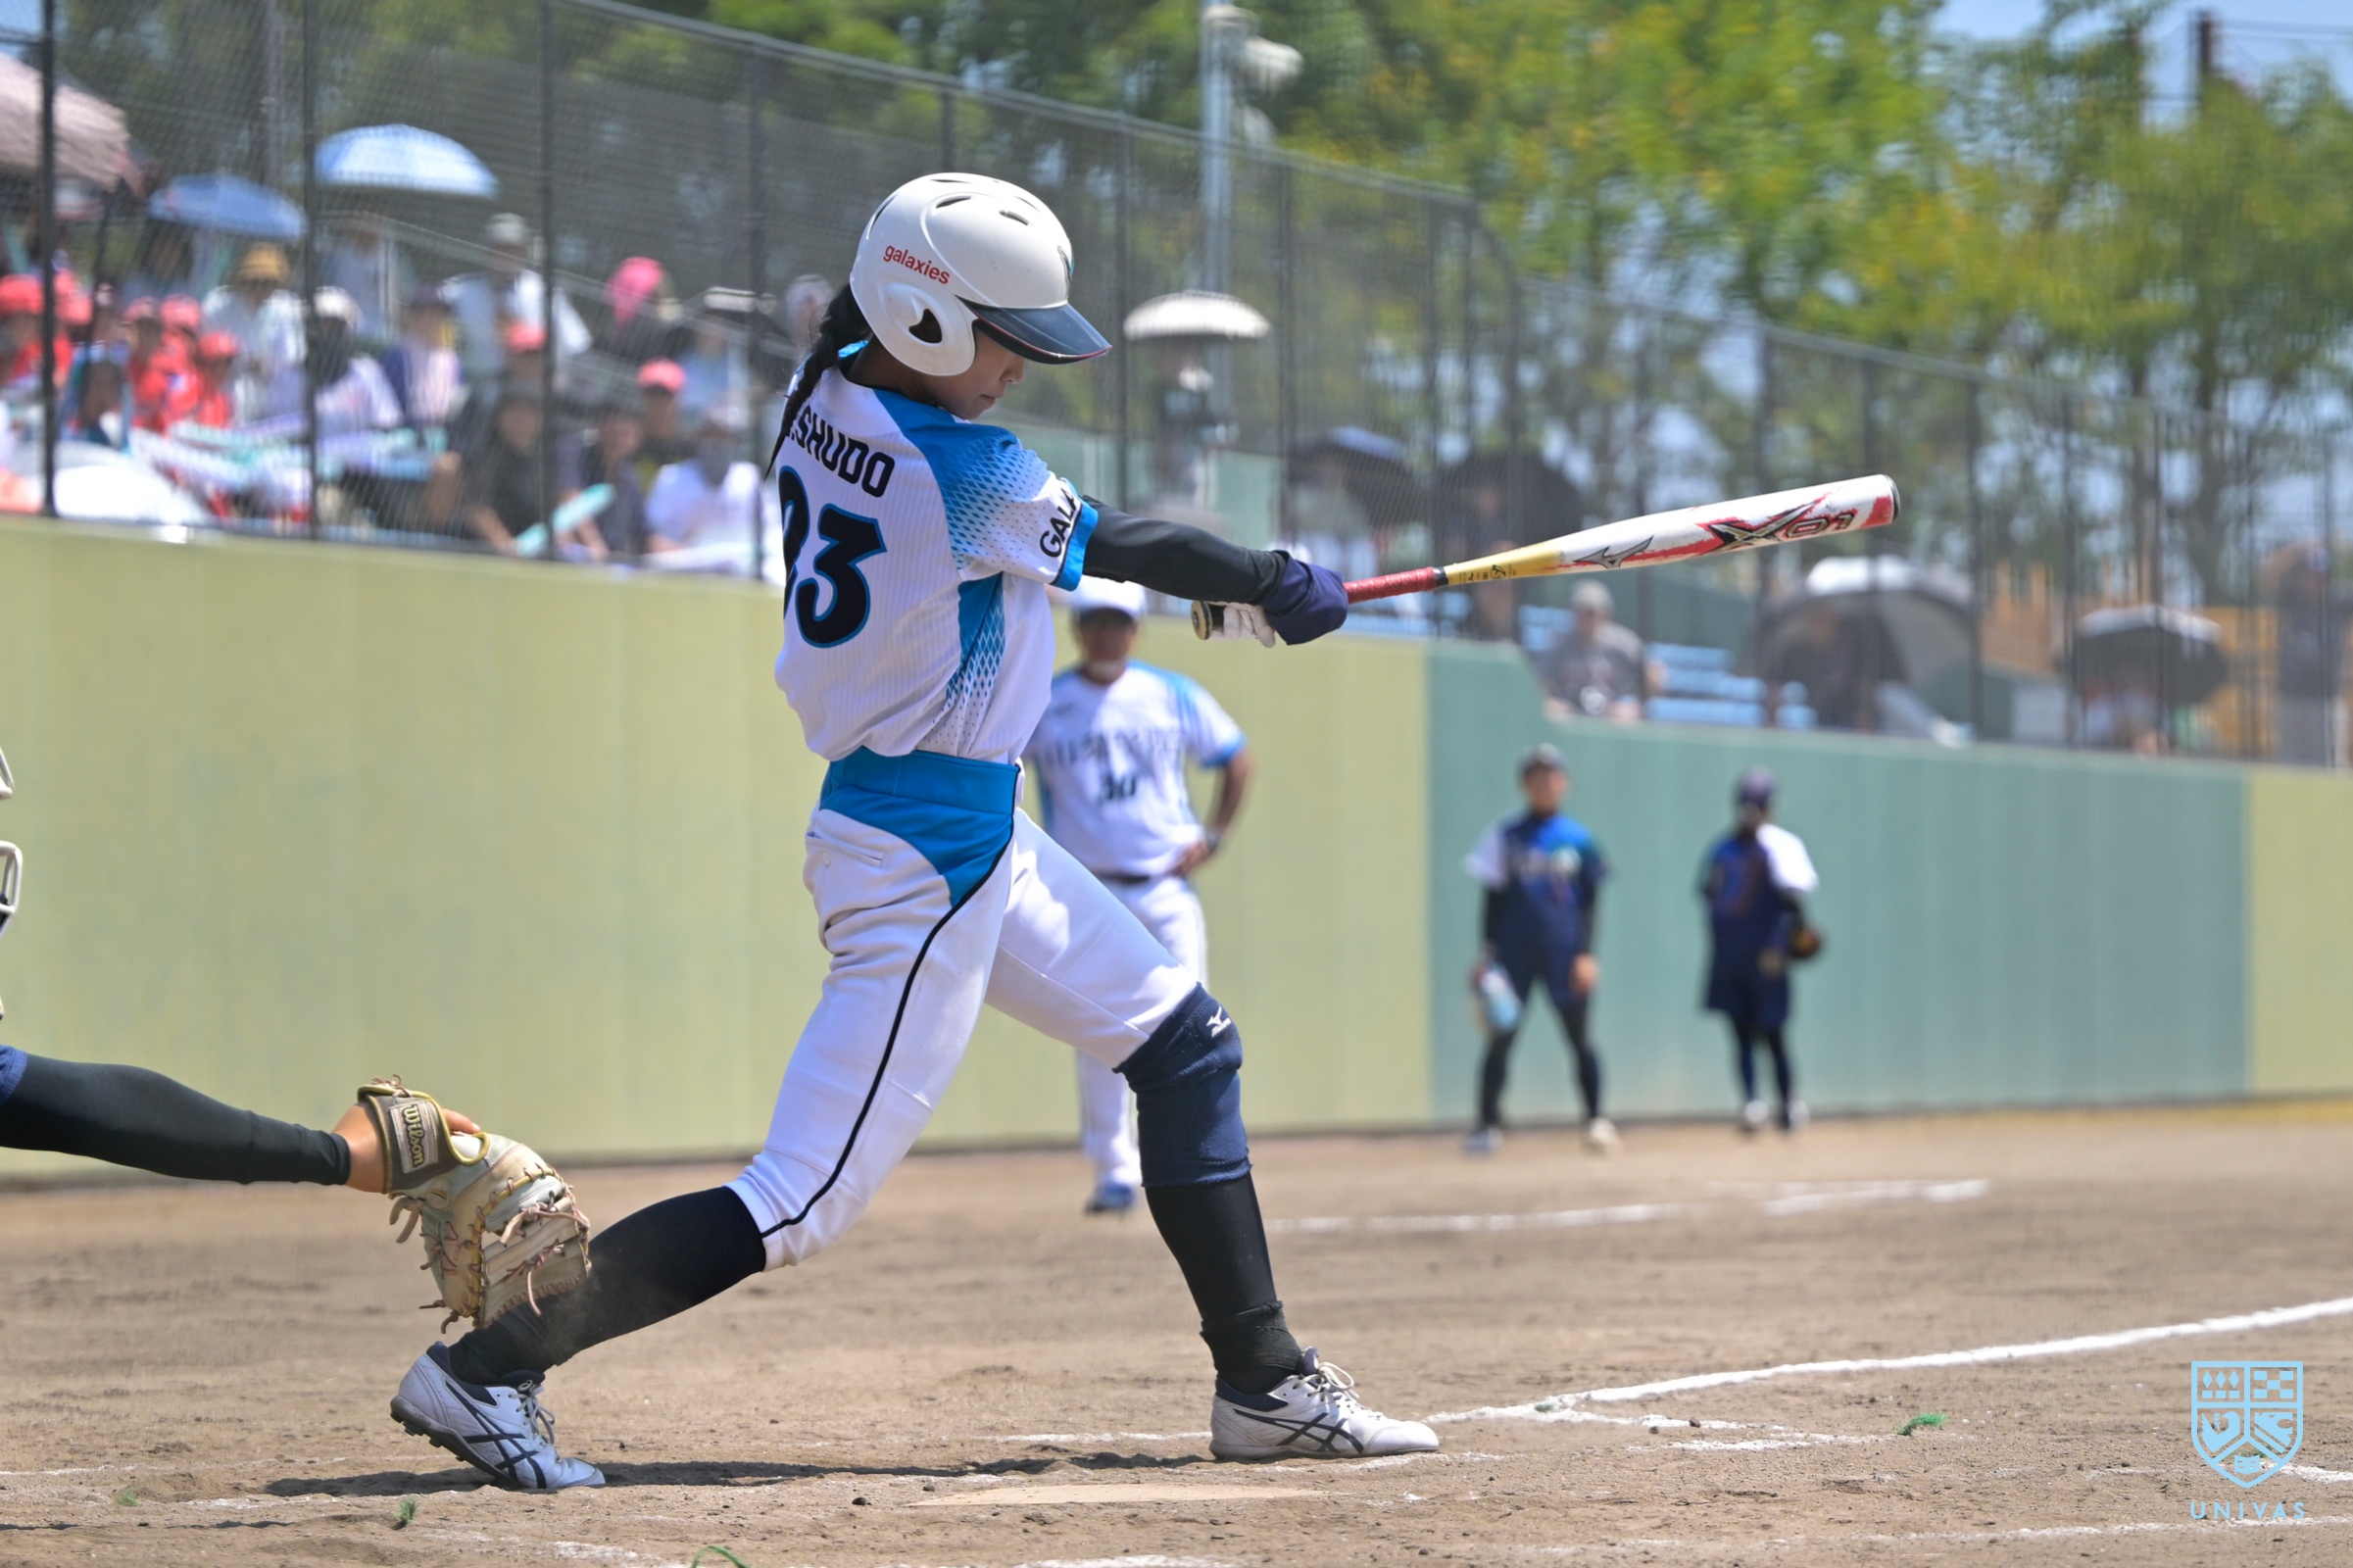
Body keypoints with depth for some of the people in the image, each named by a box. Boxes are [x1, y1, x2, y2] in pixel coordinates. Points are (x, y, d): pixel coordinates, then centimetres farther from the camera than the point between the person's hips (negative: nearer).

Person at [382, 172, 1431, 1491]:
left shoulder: (822, 403, 2)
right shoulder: (972, 476, -22)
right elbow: (1129, 550, -7)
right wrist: (1276, 589, 14)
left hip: (976, 837, 10)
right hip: (925, 860, -10)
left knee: (1187, 1045, 17)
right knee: (805, 1204, -8)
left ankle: (1268, 1388, 21)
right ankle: (483, 1371, -6)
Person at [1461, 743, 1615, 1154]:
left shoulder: (1578, 840, 5)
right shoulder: (1505, 836, 6)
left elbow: (1590, 901, 6)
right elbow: (1492, 898, 7)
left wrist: (1586, 954, -4)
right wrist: (1487, 954, 1)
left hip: (1564, 952, 0)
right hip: (1514, 951, 0)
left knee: (1580, 1037, 1)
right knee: (1500, 1036, -4)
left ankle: (1597, 1121, 7)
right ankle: (1488, 1125, 1)